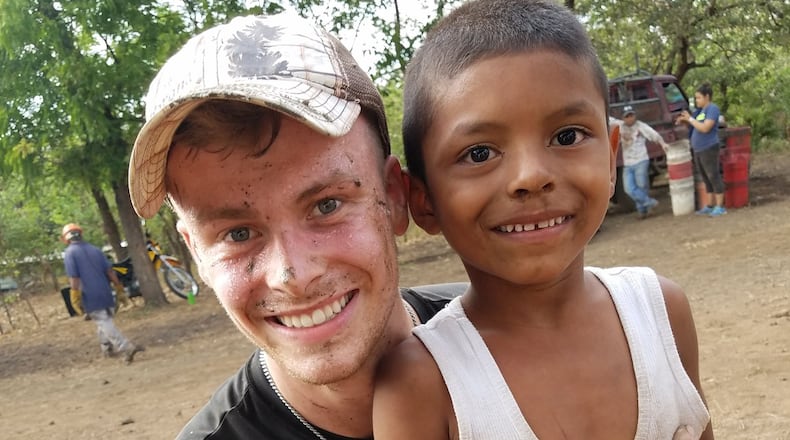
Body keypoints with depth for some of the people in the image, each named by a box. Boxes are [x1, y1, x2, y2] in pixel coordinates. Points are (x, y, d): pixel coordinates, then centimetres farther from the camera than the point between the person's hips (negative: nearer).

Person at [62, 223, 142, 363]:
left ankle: (128, 347, -19)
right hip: (106, 294, 6)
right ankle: (108, 349, 29)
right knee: (105, 322, 21)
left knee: (105, 325, -7)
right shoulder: (95, 249, 11)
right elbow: (110, 271, 7)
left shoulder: (70, 253, -5)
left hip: (90, 298, -6)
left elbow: (74, 278, -13)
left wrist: (75, 301, -12)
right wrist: (119, 289, 11)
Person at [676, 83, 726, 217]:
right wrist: (684, 121, 2)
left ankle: (720, 207, -1)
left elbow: (705, 128, -21)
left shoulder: (713, 109, -11)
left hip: (709, 149, -9)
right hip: (698, 150, 9)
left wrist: (690, 119, -14)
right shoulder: (701, 110, 14)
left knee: (713, 176, -5)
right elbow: (696, 126, 17)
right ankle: (710, 206, 20)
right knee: (706, 178, 13)